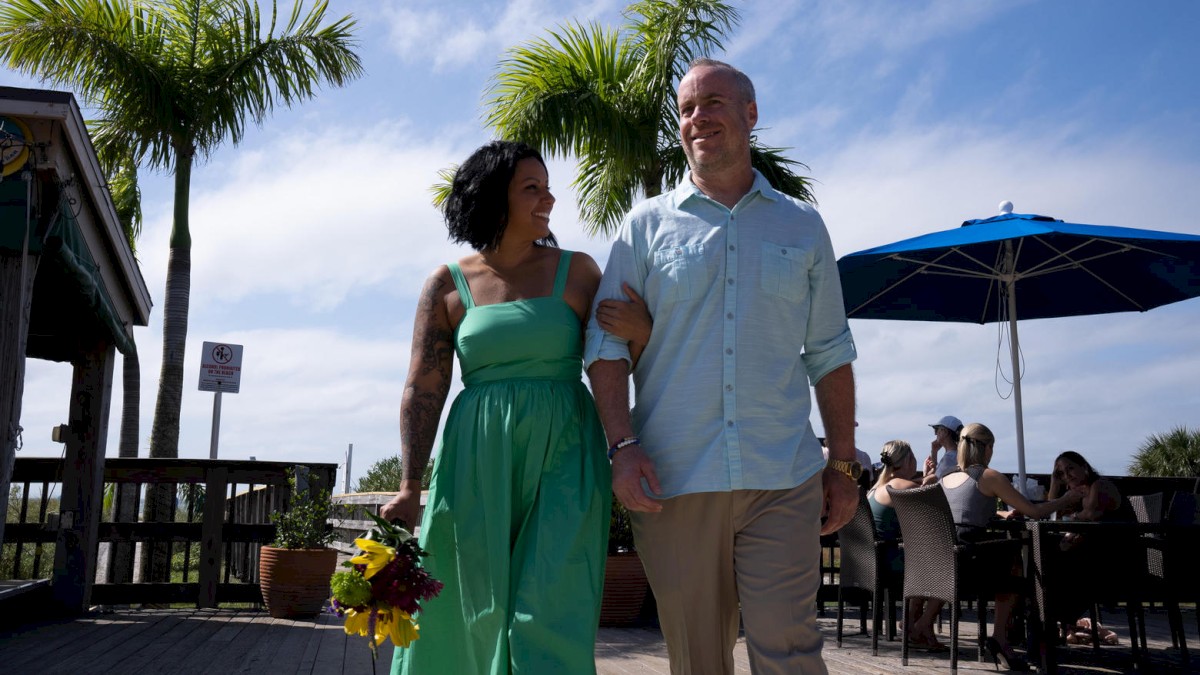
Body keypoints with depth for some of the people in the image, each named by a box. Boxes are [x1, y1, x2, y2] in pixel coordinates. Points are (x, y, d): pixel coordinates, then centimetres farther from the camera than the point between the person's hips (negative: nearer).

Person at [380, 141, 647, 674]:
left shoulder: (575, 270, 7)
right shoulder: (448, 285, 5)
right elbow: (423, 388, -1)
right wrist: (409, 487, -9)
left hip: (562, 458, 0)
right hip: (479, 465, 1)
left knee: (551, 618, -5)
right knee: (476, 616, 7)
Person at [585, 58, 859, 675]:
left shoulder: (802, 226, 13)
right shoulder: (647, 224, 9)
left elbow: (829, 353, 15)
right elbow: (607, 342, 3)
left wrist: (844, 463, 10)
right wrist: (622, 445, -10)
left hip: (783, 481, 0)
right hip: (673, 480, 0)